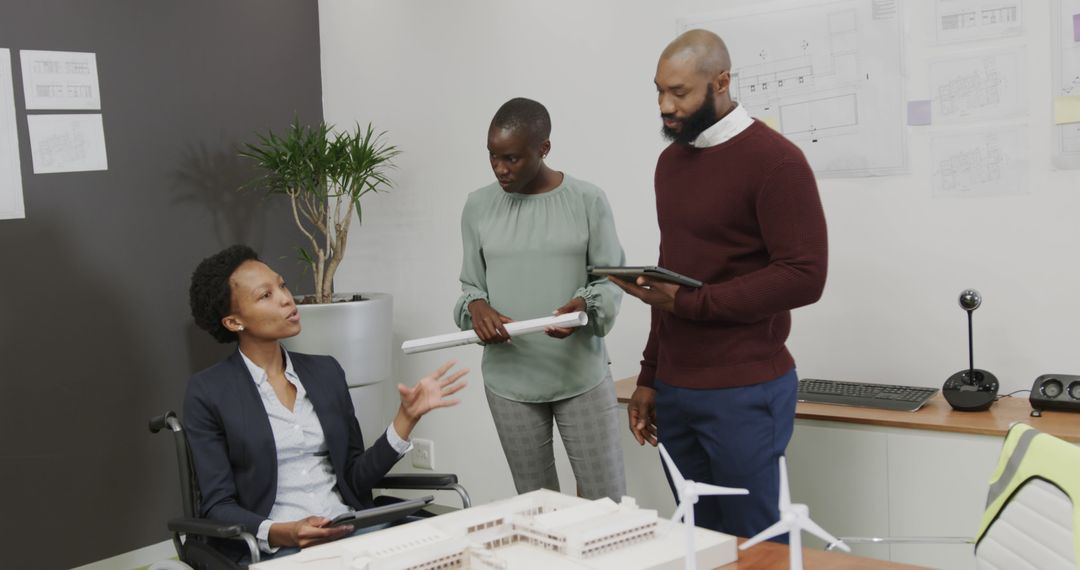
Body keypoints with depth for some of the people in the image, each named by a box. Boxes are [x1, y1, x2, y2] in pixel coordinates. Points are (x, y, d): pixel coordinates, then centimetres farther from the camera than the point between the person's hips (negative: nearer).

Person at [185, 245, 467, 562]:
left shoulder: (325, 371, 13)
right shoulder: (208, 392, 0)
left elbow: (356, 478, 11)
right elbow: (218, 506, -3)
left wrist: (407, 417, -2)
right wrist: (282, 534, -21)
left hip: (352, 532, 5)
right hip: (274, 549, -5)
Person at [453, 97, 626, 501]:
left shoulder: (587, 200, -4)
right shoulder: (478, 206, 4)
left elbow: (611, 278, 0)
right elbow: (470, 286, 10)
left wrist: (585, 306, -21)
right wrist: (476, 306, -12)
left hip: (582, 376, -2)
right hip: (509, 380, 2)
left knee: (608, 502, 1)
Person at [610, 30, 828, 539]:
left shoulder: (774, 160, -11)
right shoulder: (670, 160, 12)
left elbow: (803, 277, -16)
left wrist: (688, 304, -19)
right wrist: (650, 377, 14)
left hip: (744, 393, -7)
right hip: (674, 390, 7)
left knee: (751, 545, 3)